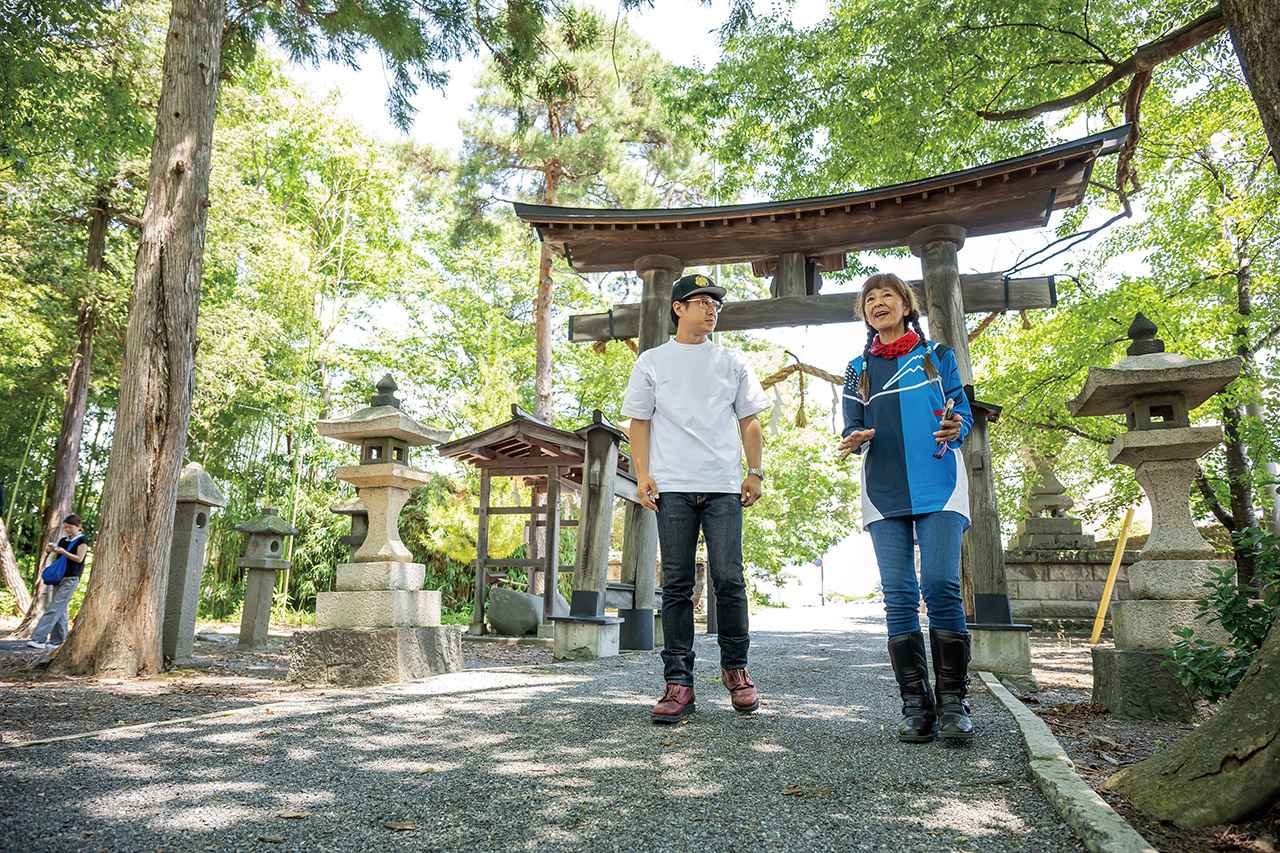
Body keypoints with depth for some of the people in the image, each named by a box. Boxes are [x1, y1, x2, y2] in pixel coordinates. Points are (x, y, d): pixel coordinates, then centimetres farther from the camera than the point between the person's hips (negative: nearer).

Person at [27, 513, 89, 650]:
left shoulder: (81, 540, -3)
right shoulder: (63, 540, 15)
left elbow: (79, 558, -11)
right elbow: (56, 558, 17)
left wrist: (63, 551, -20)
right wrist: (50, 551, -3)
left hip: (70, 579, -7)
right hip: (58, 577, 7)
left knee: (54, 609, -12)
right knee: (60, 610, 8)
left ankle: (39, 638, -16)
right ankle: (57, 640, 11)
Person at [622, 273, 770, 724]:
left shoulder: (732, 362, 16)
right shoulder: (652, 361, 12)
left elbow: (749, 420, 16)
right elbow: (639, 422, 10)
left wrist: (755, 472, 5)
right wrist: (642, 475, -2)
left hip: (724, 486, 1)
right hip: (672, 487, -1)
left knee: (728, 579, -4)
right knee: (677, 585, 0)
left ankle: (735, 668, 14)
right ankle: (678, 683, 4)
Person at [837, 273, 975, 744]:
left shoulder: (938, 355, 13)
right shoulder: (859, 369, 18)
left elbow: (963, 412, 8)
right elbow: (853, 428, 16)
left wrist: (955, 430, -15)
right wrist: (853, 440, -9)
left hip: (937, 483, -2)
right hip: (884, 490, 2)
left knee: (941, 586, -14)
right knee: (899, 595, -2)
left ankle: (952, 703, -4)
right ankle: (916, 706, 4)